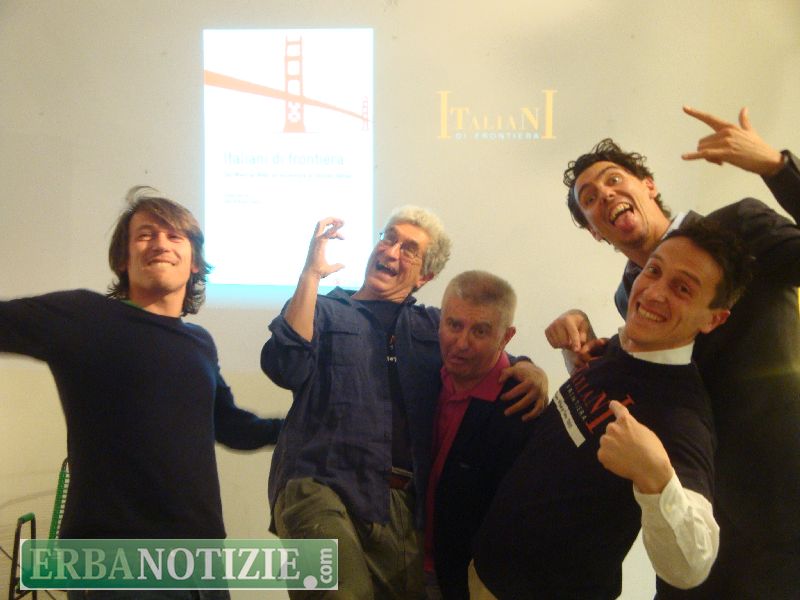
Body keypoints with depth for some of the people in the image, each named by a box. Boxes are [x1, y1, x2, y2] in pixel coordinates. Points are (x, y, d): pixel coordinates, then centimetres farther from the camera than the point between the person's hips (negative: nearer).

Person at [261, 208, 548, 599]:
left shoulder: (436, 327, 20)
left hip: (406, 505, 4)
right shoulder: (323, 312, 13)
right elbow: (286, 370, -5)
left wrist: (530, 370, -3)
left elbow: (500, 363, 22)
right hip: (321, 484, -3)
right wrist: (311, 274, -7)